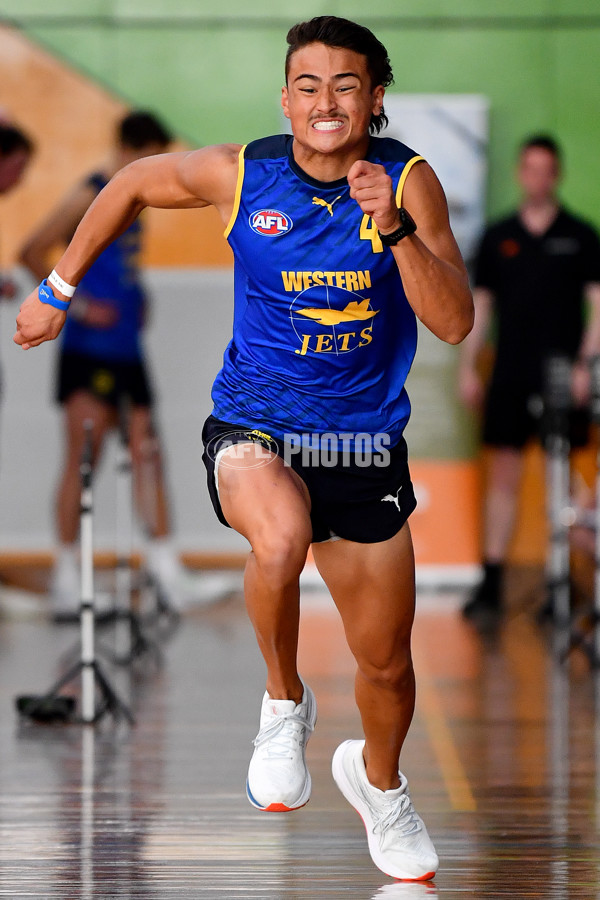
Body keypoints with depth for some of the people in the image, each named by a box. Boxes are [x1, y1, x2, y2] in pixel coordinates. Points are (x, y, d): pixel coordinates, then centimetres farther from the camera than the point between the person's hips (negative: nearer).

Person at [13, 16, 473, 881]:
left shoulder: (408, 181, -10)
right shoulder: (241, 173, -10)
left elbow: (455, 322, -19)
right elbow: (132, 185, 9)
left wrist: (393, 228, -32)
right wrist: (58, 292, 14)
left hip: (364, 443, 2)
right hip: (254, 425, -2)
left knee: (386, 664, 13)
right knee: (281, 538, -38)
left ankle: (379, 781, 48)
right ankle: (284, 703, -9)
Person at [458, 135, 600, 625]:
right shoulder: (498, 237, 10)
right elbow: (480, 305, 13)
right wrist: (468, 366, 6)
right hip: (510, 377, 2)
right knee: (503, 474, 0)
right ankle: (491, 584, 1)